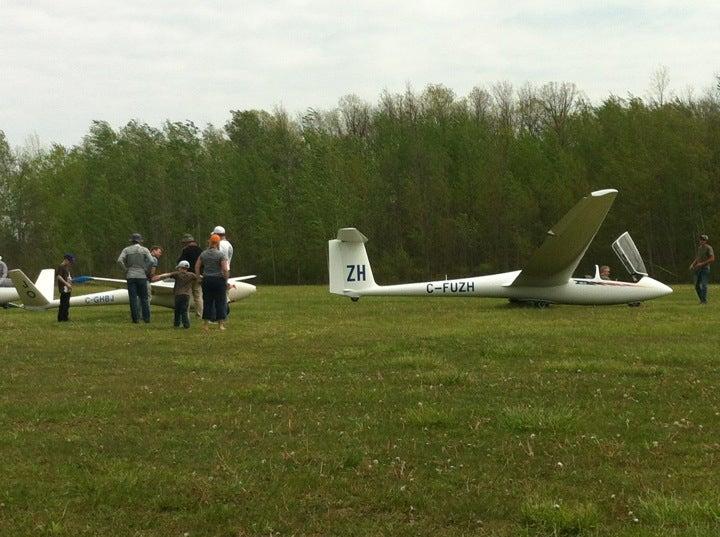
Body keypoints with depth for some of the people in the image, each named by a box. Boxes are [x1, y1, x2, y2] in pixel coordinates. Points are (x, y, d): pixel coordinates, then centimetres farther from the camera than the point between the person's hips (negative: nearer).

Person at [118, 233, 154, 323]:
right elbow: (151, 261, -12)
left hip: (130, 276, 0)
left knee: (133, 298, 2)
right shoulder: (144, 250, 1)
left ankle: (135, 318, 0)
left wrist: (125, 270, -1)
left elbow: (119, 261, -11)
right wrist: (146, 270, 0)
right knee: (144, 298, 7)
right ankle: (146, 318, 5)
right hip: (142, 276, 0)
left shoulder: (126, 250, 2)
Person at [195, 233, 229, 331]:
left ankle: (205, 324, 12)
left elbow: (197, 267, 7)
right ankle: (221, 324, 4)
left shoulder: (203, 254, 4)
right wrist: (226, 279, -4)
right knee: (220, 302, 4)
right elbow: (225, 269, -15)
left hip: (206, 280, 4)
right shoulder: (221, 254, -9)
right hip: (219, 279, -4)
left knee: (207, 302, 10)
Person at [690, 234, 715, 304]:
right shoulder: (699, 248, 16)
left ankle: (704, 300, -8)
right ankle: (701, 299, 16)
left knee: (704, 285, -11)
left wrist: (702, 263, -18)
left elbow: (712, 259, -15)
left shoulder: (709, 248, -7)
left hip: (705, 268, -7)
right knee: (697, 285, 6)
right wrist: (692, 264, 9)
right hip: (698, 269, 7)